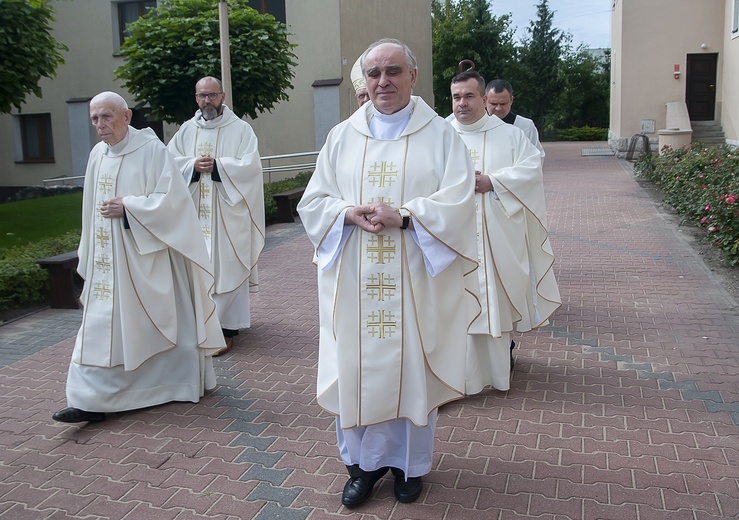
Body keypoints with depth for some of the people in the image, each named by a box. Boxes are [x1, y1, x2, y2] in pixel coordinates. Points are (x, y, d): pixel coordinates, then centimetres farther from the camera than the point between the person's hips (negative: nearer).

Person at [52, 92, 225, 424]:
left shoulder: (151, 149, -10)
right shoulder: (97, 154, 9)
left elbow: (170, 198, -15)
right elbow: (93, 207, 16)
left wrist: (127, 207, -20)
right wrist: (88, 257, 16)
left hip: (147, 255, -5)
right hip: (109, 258, 6)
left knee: (163, 320, 7)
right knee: (104, 325, 4)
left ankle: (185, 383, 26)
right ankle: (93, 400, 12)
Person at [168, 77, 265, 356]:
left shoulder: (240, 129, 1)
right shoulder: (187, 130, 12)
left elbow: (250, 165, -10)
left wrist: (217, 165, -16)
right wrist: (193, 165, -12)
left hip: (228, 214, -4)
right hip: (195, 213, 4)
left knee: (227, 267, -3)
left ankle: (227, 328, 2)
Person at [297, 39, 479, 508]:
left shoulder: (441, 135, 2)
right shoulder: (342, 137, 10)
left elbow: (459, 201, -8)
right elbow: (312, 201, 7)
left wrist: (402, 215, -20)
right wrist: (350, 213, -14)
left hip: (414, 280, -2)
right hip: (354, 283, 2)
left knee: (411, 366, 6)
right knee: (355, 367, 5)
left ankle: (409, 462, 26)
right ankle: (364, 461, 24)